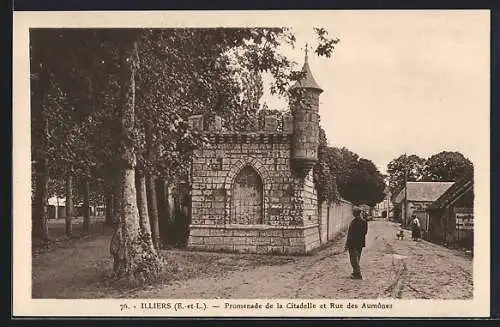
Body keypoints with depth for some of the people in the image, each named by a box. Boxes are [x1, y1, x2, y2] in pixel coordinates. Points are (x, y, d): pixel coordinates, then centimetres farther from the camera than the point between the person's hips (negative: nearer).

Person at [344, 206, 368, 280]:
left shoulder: (354, 222, -19)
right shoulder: (364, 222, 3)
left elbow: (350, 234, -18)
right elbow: (365, 233, 9)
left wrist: (347, 245, -14)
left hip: (353, 243, -7)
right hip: (360, 243, 8)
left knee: (354, 259, 0)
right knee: (357, 259, 18)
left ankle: (358, 274, -2)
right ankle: (355, 273, 27)